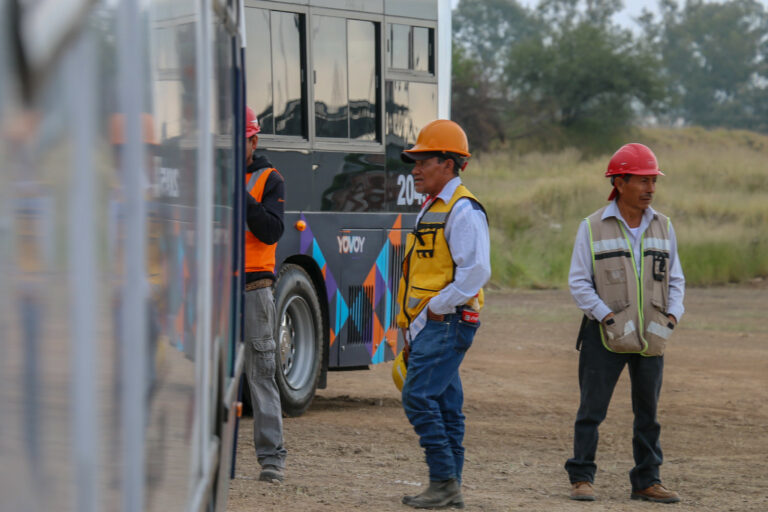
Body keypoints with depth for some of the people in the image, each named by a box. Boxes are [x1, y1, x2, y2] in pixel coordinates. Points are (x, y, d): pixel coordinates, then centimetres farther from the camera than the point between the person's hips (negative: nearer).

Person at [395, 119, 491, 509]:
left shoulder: (463, 210, -12)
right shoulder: (431, 209, 19)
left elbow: (476, 270, -21)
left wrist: (436, 308, -17)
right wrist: (413, 326, 20)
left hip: (446, 324, -10)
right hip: (427, 326, 10)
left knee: (419, 396, -15)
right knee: (444, 405, 9)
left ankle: (444, 480, -12)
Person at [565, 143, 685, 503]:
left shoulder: (663, 227, 8)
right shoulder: (593, 228, -3)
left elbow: (675, 280, 13)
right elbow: (579, 282, -4)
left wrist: (672, 315, -4)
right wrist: (607, 316, -15)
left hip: (651, 337, 4)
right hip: (604, 337, -4)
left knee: (648, 412, 8)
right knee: (592, 409, -2)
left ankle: (647, 481, 15)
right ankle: (581, 478, 5)